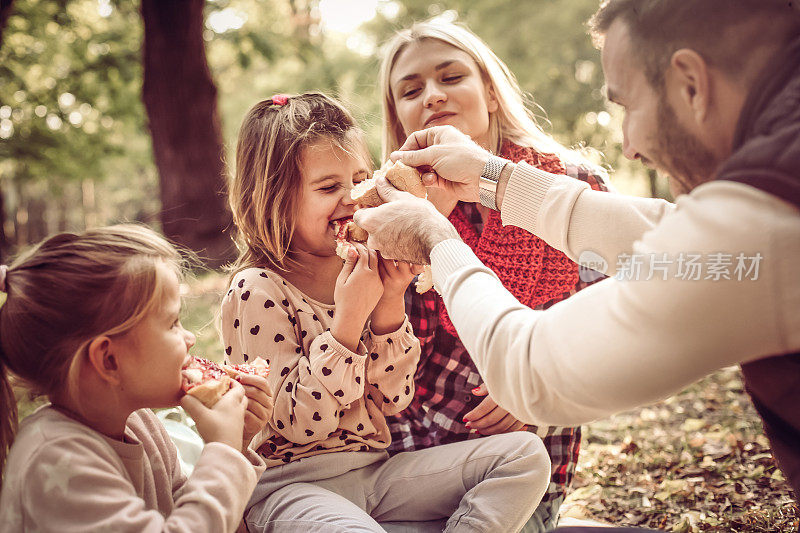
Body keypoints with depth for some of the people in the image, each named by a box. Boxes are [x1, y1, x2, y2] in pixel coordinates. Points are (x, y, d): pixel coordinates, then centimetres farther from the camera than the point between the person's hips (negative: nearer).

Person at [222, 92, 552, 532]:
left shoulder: (362, 273, 4)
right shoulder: (255, 290, -13)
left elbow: (391, 402, 3)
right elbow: (298, 425, -18)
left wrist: (389, 305, -10)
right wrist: (349, 317, -23)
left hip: (373, 468, 6)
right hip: (290, 485, -6)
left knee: (526, 454, -6)